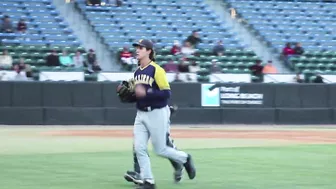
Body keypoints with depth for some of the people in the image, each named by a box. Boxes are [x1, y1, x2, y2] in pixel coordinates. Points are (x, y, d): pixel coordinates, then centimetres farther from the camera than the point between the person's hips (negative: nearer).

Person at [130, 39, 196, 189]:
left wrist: (146, 93, -27)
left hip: (157, 114, -7)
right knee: (139, 148, -4)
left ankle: (185, 159, 29)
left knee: (160, 150, 2)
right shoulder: (137, 72, 10)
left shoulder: (156, 70, -13)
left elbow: (166, 93, -19)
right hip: (141, 114, 7)